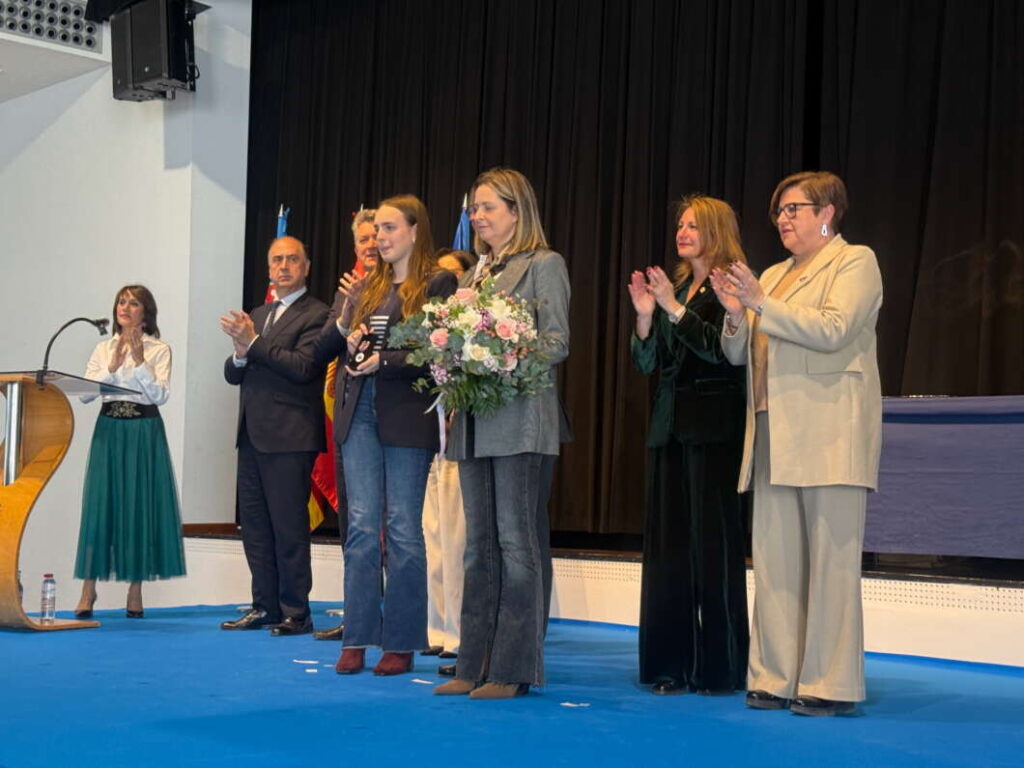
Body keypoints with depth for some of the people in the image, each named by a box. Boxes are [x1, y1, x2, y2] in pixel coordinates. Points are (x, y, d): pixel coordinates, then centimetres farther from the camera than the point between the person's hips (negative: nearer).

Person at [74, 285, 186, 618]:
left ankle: (136, 588, 9)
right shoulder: (103, 349, 11)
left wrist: (139, 360, -14)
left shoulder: (159, 350, 3)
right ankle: (88, 587, 2)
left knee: (140, 505, 0)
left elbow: (160, 395, -8)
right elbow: (85, 393, 3)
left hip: (144, 433, -2)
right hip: (108, 431, 2)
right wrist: (112, 367, -9)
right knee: (99, 504, -3)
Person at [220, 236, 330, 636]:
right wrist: (239, 355, -5)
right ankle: (265, 606, 19)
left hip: (289, 437, -8)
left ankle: (295, 613, 2)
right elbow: (233, 374, 17)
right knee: (254, 524, 10)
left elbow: (303, 367, -17)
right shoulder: (258, 315, 20)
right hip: (252, 436, 8)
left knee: (289, 526, -5)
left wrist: (253, 343, -17)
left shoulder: (315, 314, -5)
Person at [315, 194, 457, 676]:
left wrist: (384, 361, -16)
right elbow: (321, 351, 17)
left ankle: (402, 642, 7)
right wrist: (342, 331, -4)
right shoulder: (367, 288, 17)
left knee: (403, 528, 0)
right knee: (361, 526, 3)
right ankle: (356, 640, 6)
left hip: (406, 415, -5)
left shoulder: (437, 284, 0)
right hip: (360, 413, 5)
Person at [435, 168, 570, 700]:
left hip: (521, 422, -7)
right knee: (479, 546, 9)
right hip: (475, 423, 7)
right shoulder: (477, 271, 20)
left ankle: (512, 669, 0)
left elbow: (557, 343, -8)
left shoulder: (543, 265, -1)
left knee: (516, 543, -5)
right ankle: (474, 665, 14)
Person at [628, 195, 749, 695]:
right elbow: (647, 363, 16)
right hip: (670, 426, 7)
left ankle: (719, 667, 3)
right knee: (667, 544, 5)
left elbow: (724, 348, -16)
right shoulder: (672, 287, 19)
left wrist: (675, 310, -18)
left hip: (714, 426, -7)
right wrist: (645, 316, 1)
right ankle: (672, 663, 10)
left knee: (713, 543, -5)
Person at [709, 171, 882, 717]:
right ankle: (776, 678, 9)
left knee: (830, 560, -5)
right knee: (774, 560, 4)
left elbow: (833, 330, -13)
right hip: (774, 436, 7)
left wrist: (762, 305, -15)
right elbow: (737, 354, 19)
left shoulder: (855, 262, 3)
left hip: (828, 435, -6)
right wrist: (736, 315, 0)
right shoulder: (773, 275, 22)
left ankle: (831, 685, 0)